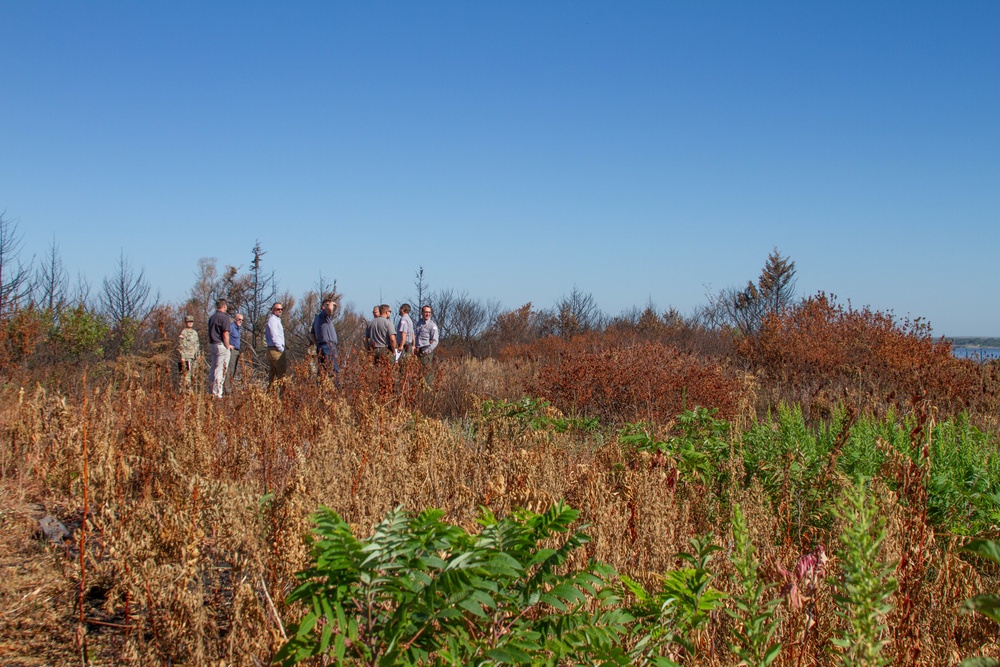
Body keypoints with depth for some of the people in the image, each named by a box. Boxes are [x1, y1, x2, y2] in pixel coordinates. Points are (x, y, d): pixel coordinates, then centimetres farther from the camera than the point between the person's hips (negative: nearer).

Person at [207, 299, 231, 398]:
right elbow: (225, 334, -16)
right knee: (220, 370, -7)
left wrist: (210, 346, 20)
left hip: (212, 345, 8)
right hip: (221, 346, -8)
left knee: (213, 369, 13)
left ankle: (212, 392, 15)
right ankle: (218, 393, -8)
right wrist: (227, 347, -10)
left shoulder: (212, 317, 14)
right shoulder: (224, 317, -11)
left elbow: (209, 334, 17)